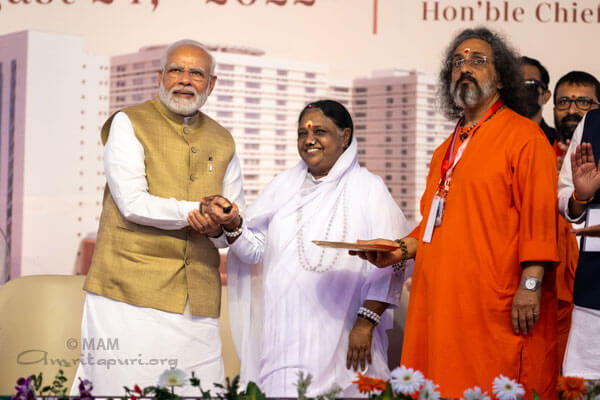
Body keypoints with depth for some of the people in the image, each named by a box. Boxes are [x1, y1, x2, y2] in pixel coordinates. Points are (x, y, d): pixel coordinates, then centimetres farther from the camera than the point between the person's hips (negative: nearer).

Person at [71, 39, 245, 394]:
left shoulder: (222, 142, 18)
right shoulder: (129, 124, 3)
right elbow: (133, 203, -10)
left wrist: (220, 227, -6)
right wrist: (195, 211, -10)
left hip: (198, 299, 4)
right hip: (131, 292, -4)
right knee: (124, 390, -6)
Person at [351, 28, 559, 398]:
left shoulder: (524, 136, -3)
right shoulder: (447, 150, 21)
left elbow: (540, 215, -11)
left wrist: (531, 283, -18)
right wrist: (404, 248, 9)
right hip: (443, 306, 7)